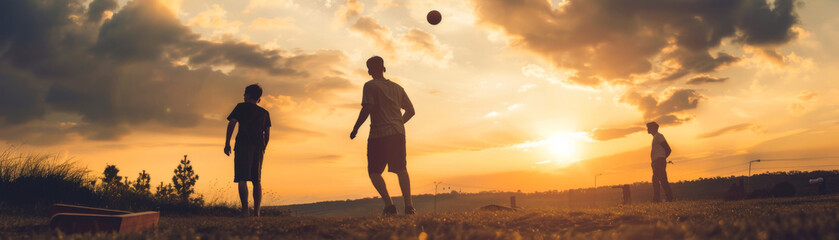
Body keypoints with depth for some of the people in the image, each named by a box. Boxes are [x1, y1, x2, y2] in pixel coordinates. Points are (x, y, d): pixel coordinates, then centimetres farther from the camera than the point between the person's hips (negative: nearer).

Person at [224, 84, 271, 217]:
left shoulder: (241, 107, 8)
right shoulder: (264, 113, 19)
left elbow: (231, 123, -2)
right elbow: (267, 132, 14)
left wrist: (227, 143, -1)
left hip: (243, 145, -4)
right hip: (258, 147, 4)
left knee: (242, 179, -8)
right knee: (257, 181, 7)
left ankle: (245, 210, -18)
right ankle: (257, 211, 0)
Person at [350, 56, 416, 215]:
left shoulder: (370, 86, -2)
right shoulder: (397, 87, 15)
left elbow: (367, 109, -15)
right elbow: (410, 111, 19)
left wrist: (355, 129, -6)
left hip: (379, 134, -5)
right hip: (398, 133, 5)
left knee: (374, 172, 5)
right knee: (401, 169, 13)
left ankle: (389, 204, -9)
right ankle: (408, 205, 6)